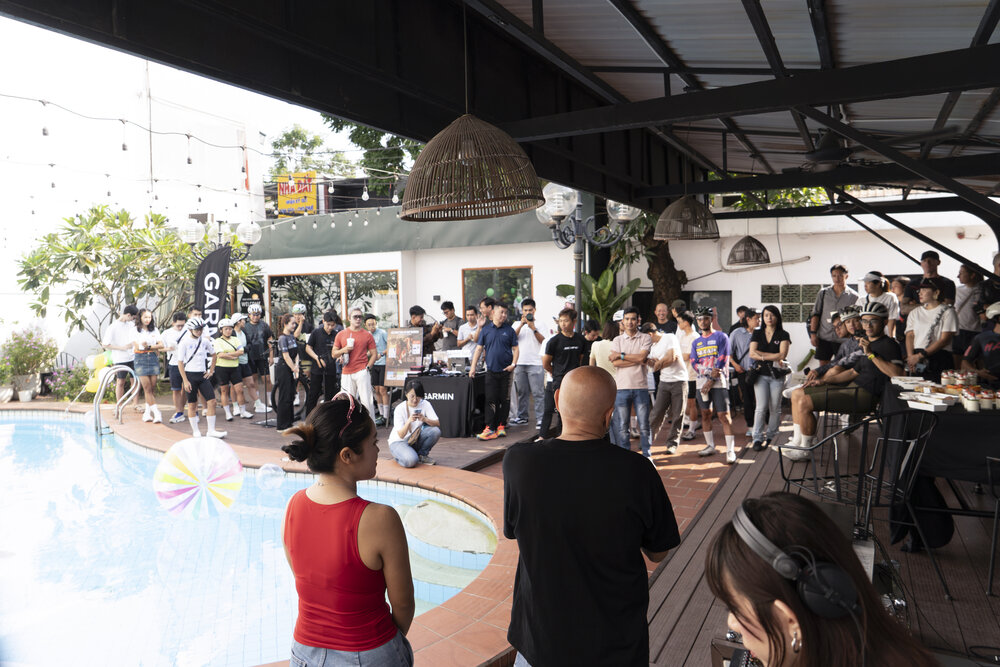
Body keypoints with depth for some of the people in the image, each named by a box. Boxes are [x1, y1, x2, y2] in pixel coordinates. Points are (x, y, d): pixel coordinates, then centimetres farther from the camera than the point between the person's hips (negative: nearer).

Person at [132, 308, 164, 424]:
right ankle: (156, 412, -13)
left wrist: (147, 346, -9)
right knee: (147, 387, -9)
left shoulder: (154, 330, 13)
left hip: (153, 358, 3)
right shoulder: (135, 330, 4)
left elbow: (161, 345, 4)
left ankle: (147, 412, 7)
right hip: (141, 359, -3)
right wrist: (154, 348, -4)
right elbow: (137, 346, -5)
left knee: (153, 387, -2)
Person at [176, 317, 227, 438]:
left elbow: (213, 354, 22)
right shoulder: (184, 342, -7)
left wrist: (211, 371, 12)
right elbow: (180, 362, -7)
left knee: (212, 401, -5)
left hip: (203, 375, 4)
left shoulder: (205, 340, 6)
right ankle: (195, 432, 14)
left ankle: (211, 431, 1)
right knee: (192, 405, 3)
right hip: (190, 375, -4)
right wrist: (185, 381, -11)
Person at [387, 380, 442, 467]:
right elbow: (401, 435, -23)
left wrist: (425, 419, -38)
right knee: (410, 461, -34)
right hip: (398, 441, -4)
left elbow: (437, 423, -19)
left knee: (435, 431, -23)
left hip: (415, 439, 4)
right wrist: (409, 421, -41)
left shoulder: (425, 404, -10)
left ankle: (422, 455, -1)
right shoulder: (400, 409, -19)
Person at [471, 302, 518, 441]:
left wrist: (513, 364, -8)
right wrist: (473, 367, 1)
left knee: (505, 400, 5)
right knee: (491, 400, -4)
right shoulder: (485, 330, 6)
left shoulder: (509, 330, 5)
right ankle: (490, 429, -5)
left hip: (506, 370, 0)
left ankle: (501, 425, 16)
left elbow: (515, 348, 6)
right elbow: (479, 348, 7)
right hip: (491, 370, 0)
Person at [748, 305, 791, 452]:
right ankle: (757, 438, -7)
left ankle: (771, 437, 14)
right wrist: (773, 358, -10)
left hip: (777, 375, 0)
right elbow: (752, 353, -4)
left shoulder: (783, 335, 4)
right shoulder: (757, 334, 9)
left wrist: (761, 355, -8)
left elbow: (782, 355, -10)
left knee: (775, 408, 4)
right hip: (761, 374, 0)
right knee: (761, 407, -8)